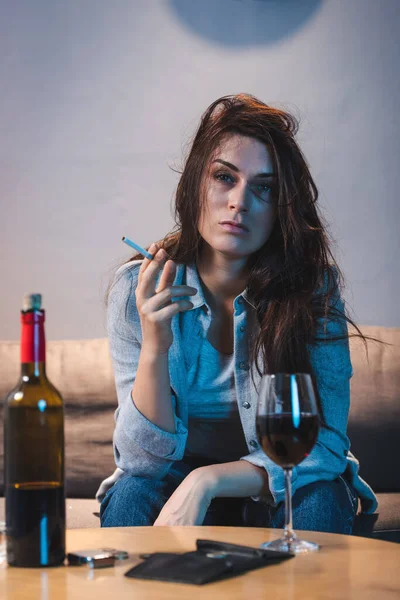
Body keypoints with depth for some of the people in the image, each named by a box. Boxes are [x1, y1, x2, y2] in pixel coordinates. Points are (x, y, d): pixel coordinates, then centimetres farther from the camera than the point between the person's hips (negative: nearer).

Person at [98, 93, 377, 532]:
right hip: (173, 480, 1)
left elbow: (325, 445, -18)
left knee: (321, 498, -31)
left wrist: (207, 480, -32)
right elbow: (146, 458, -17)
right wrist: (154, 347, -35)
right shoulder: (138, 288, -15)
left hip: (273, 491, 0)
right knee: (132, 497, -30)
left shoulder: (313, 288, -17)